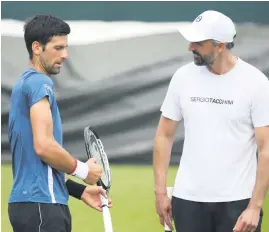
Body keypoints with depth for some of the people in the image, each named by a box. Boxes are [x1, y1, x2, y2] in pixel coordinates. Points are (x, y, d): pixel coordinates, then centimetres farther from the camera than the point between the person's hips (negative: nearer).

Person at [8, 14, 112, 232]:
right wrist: (83, 170, -5)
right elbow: (44, 146, -21)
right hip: (40, 205, -10)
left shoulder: (26, 83, 20)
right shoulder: (39, 83, -10)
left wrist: (80, 191, 18)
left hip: (31, 201, 10)